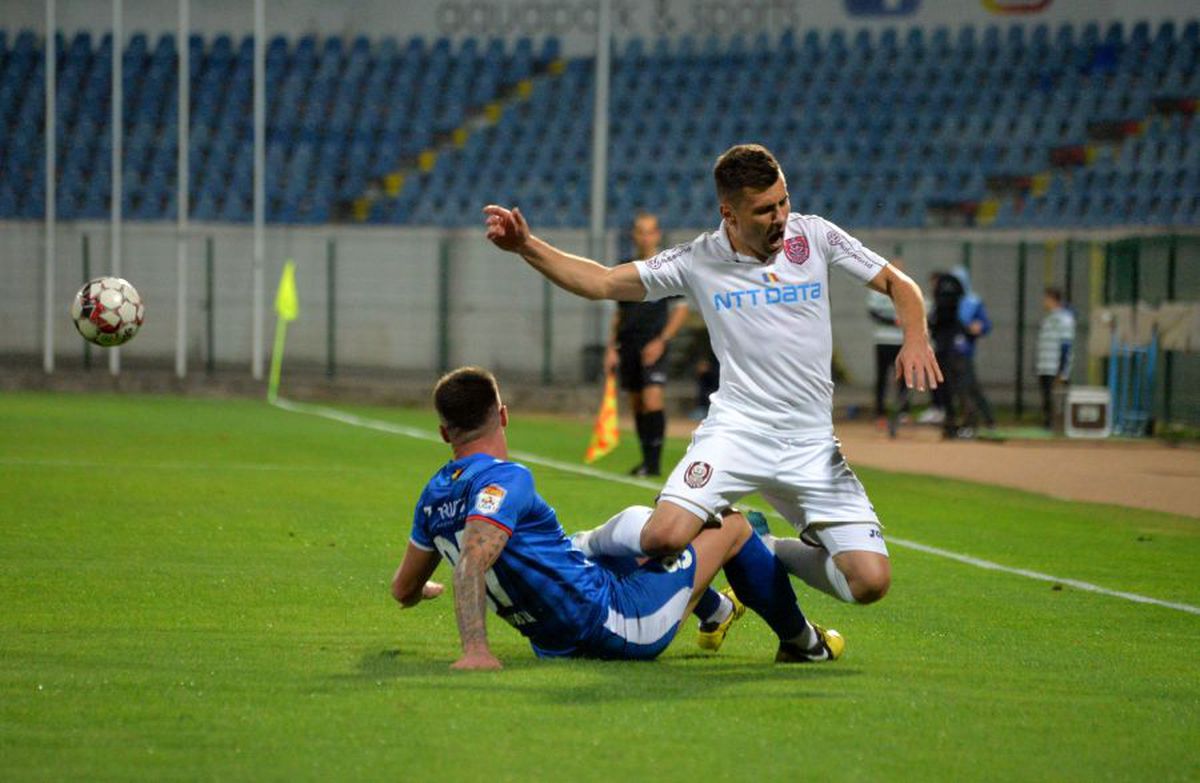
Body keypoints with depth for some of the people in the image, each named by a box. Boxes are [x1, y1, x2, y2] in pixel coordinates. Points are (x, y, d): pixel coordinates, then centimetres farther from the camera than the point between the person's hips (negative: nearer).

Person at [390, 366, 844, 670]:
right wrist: (475, 649, -44)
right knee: (730, 525, 11)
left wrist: (422, 590, 40)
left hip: (554, 644, 9)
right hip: (620, 627, -9)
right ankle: (801, 642, 30)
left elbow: (404, 590, 16)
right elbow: (472, 563, -35)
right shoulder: (503, 480, -21)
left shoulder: (434, 497, 3)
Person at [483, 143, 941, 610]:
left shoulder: (814, 236, 3)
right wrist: (527, 247, -13)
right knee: (663, 539, -29)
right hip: (736, 429, -2)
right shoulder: (698, 262, 0)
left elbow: (898, 284, 9)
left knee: (870, 582, -9)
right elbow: (601, 282, 0)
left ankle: (767, 552, 19)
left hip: (811, 444, 2)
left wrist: (915, 339, -11)